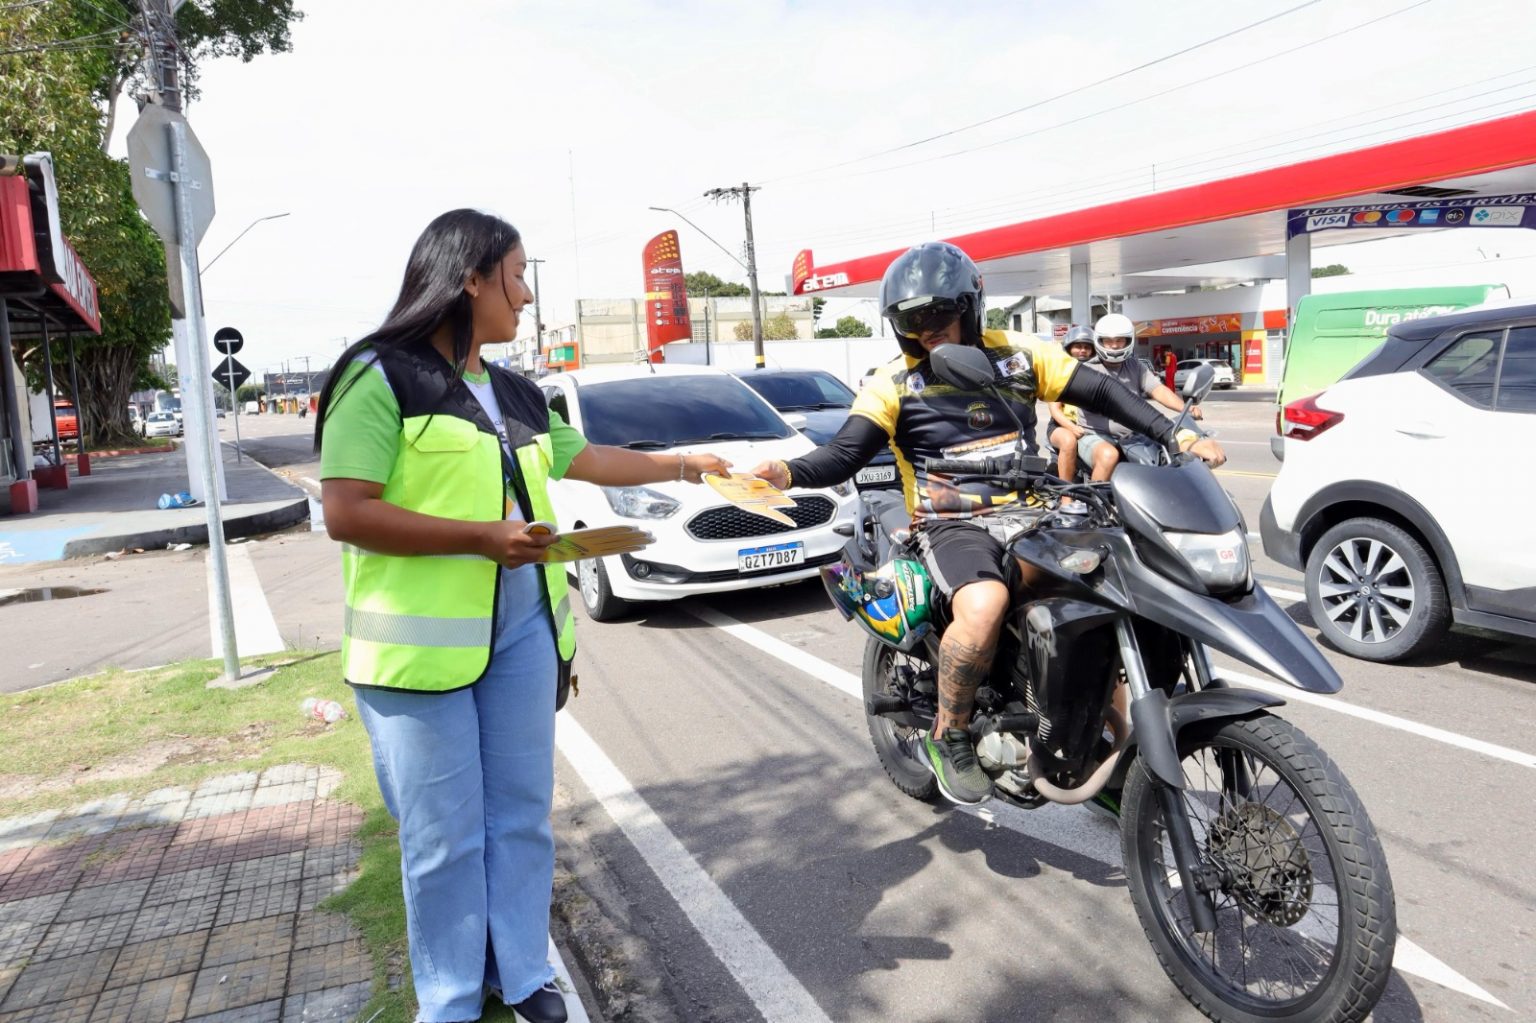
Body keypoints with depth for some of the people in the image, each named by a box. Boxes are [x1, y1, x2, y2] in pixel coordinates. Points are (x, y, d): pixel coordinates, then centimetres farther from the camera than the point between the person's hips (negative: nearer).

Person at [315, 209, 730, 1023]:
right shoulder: (381, 377, -9)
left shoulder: (515, 395, 14)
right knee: (445, 839, 4)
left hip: (520, 632, 7)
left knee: (522, 817, 13)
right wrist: (481, 537, -20)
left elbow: (588, 459, 27)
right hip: (424, 641, -6)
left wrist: (686, 465, 29)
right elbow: (346, 514, -15)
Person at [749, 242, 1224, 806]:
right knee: (984, 605, -35)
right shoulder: (894, 383, 0)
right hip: (954, 527, -4)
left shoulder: (1018, 354, 7)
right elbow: (844, 454, -9)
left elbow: (1102, 392, 8)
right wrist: (789, 472, -29)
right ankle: (948, 738, -12)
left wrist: (1177, 436, -1)